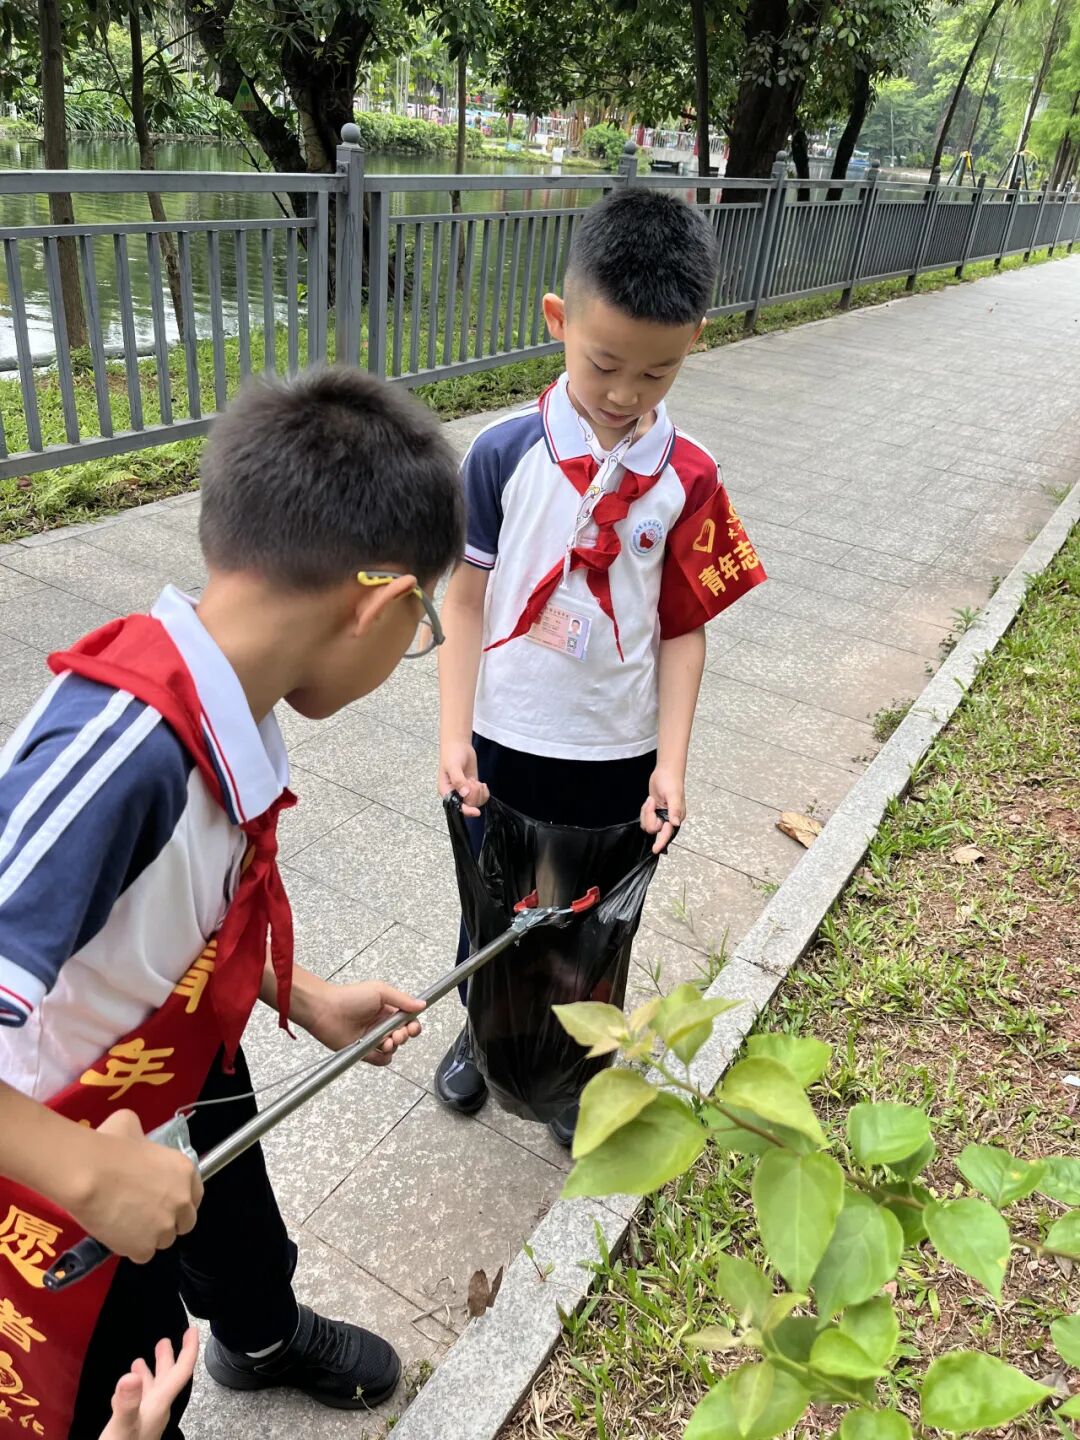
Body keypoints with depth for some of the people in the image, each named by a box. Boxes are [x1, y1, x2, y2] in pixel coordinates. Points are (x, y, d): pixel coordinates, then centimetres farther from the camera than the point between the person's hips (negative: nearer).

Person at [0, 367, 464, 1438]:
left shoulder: (214, 717, -14)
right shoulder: (124, 748, -41)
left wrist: (310, 1003, 5)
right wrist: (91, 1173, -34)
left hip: (183, 1089, 8)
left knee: (243, 1249, 34)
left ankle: (262, 1337, 65)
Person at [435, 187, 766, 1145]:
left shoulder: (687, 480, -9)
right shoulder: (504, 455, -12)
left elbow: (683, 630, -5)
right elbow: (467, 598, -7)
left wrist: (671, 764, -9)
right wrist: (455, 734, -11)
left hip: (619, 756, 1)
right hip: (504, 745, 0)